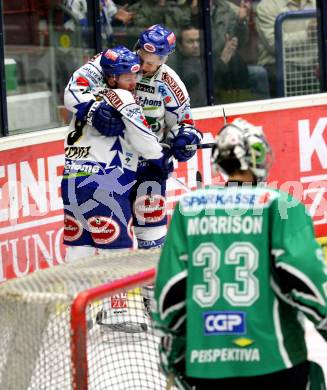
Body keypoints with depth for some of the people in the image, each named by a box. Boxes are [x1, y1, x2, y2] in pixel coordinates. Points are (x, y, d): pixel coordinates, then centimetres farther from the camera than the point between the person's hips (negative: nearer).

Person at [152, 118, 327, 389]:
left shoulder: (188, 207, 8)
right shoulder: (278, 204, -4)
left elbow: (171, 283, 8)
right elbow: (304, 276, -11)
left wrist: (173, 344, 19)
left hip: (204, 365, 4)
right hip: (272, 359, -4)